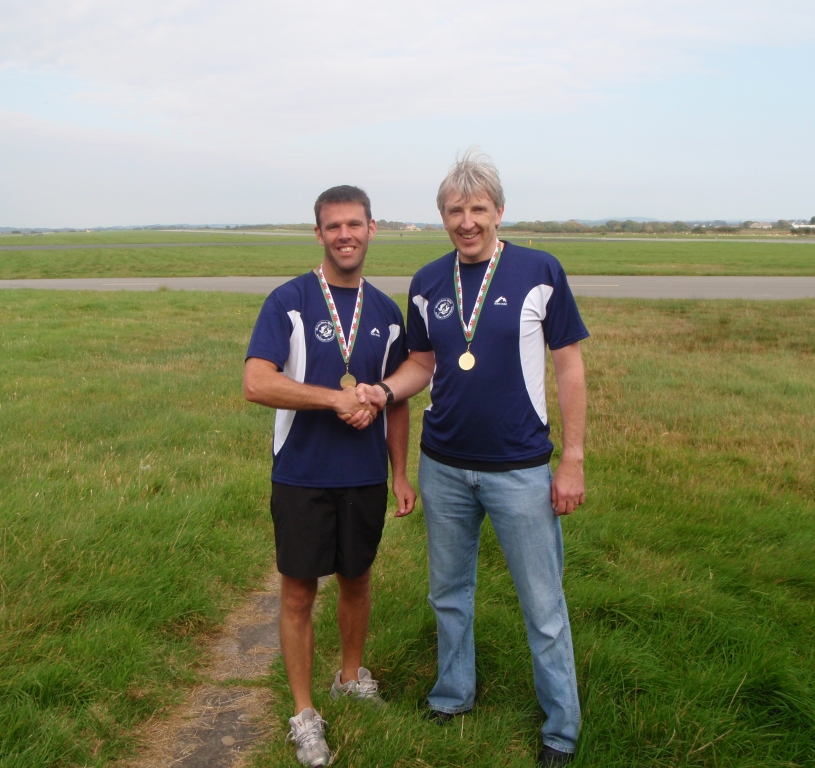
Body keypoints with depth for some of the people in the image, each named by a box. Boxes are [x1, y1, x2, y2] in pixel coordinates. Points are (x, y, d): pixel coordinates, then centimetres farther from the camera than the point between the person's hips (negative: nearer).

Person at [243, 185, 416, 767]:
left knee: (357, 580, 18)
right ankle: (305, 714, 20)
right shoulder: (290, 302, -9)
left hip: (366, 477, 4)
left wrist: (400, 473, 8)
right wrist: (338, 398, -22)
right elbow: (257, 383, -19)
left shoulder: (386, 312, 5)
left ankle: (353, 676, 41)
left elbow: (395, 399, 11)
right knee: (299, 593, 5)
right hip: (302, 477, -4)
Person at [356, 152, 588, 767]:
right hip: (444, 467, 4)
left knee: (543, 606, 6)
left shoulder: (540, 272, -8)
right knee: (449, 592, 19)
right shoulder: (427, 284, 2)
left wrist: (573, 461, -7)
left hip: (521, 469, -4)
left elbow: (570, 367, -5)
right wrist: (384, 391, -10)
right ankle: (454, 694, 40)